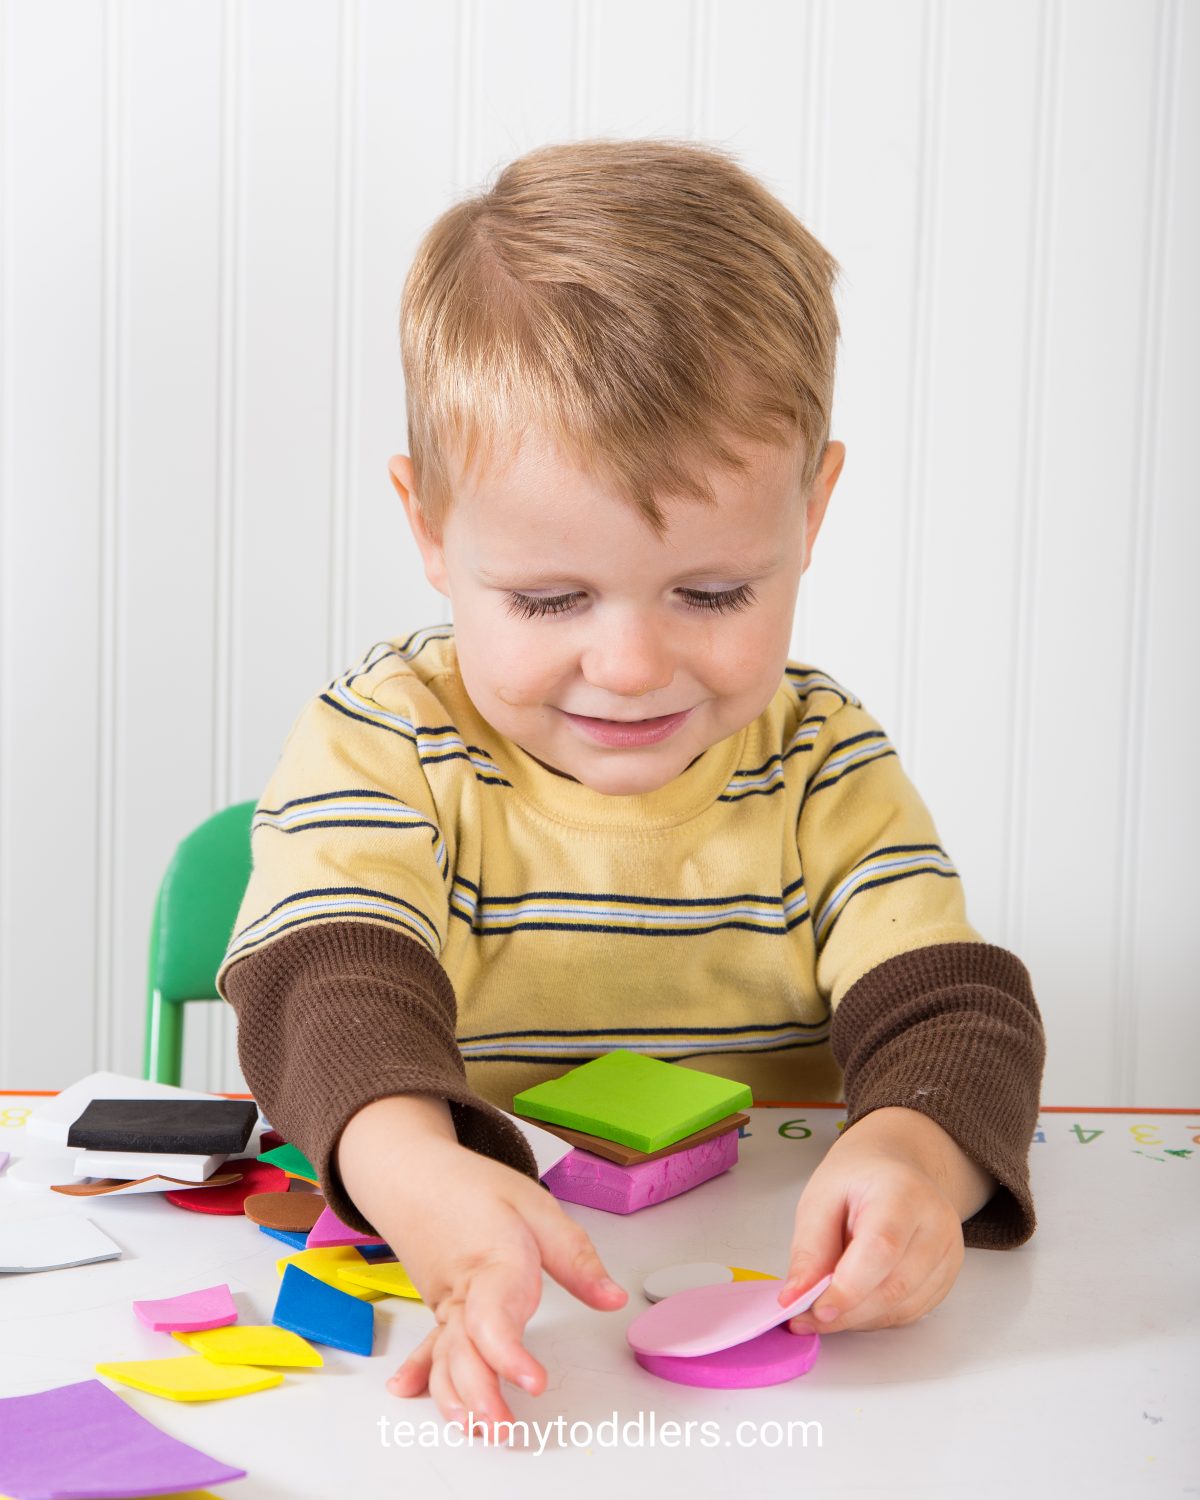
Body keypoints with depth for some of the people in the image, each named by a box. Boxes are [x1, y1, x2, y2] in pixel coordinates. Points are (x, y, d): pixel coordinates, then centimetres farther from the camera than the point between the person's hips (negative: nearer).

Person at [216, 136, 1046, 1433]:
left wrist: (917, 1151, -33)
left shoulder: (826, 766, 1)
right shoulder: (377, 747, -6)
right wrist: (419, 1176, -44)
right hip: (468, 1319, -1)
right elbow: (332, 991, -22)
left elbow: (951, 1009, -8)